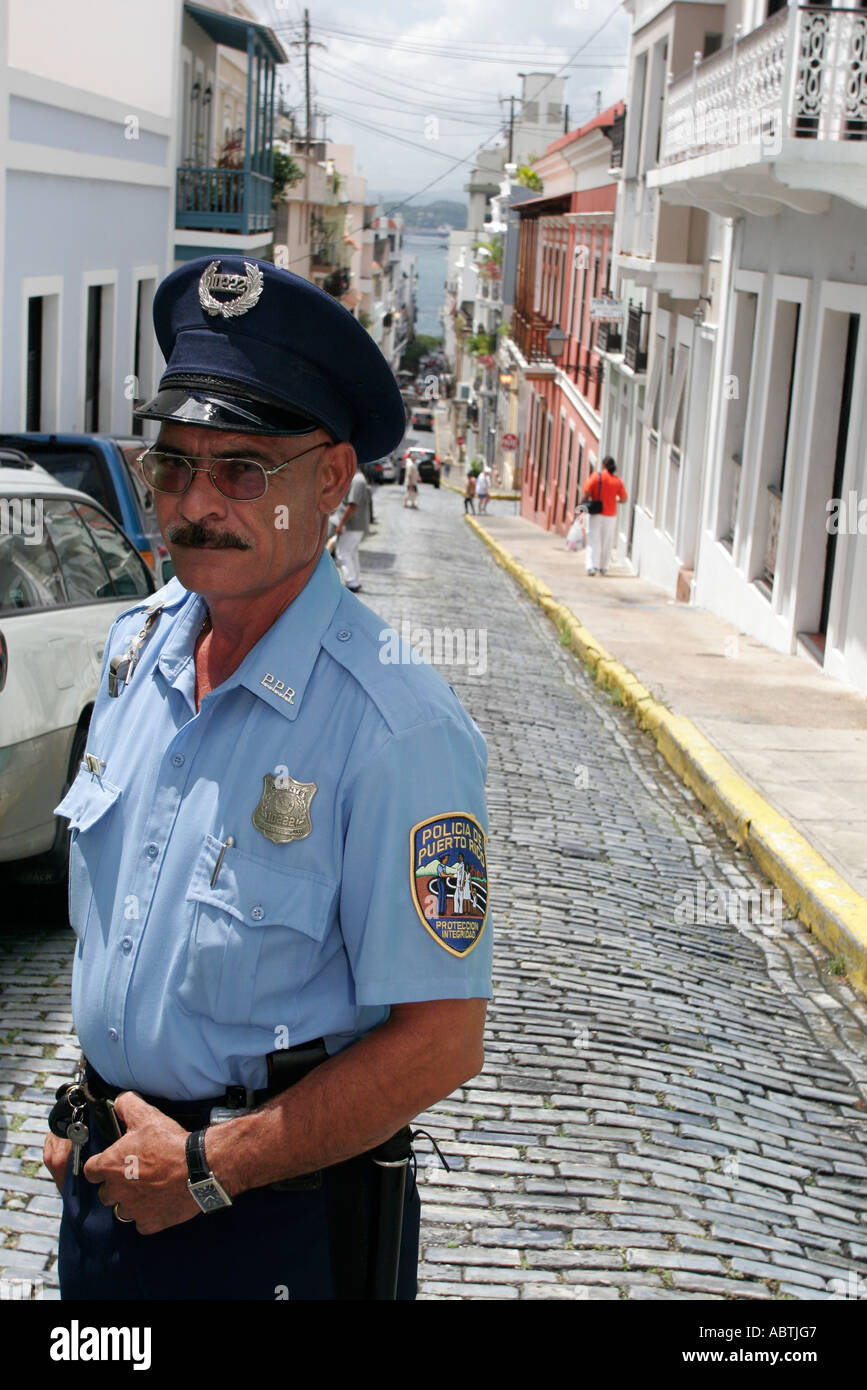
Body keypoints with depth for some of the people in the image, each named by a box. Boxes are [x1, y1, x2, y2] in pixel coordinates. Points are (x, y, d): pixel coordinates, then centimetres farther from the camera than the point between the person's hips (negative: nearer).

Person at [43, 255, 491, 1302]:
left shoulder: (396, 726, -23)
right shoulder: (137, 648, -1)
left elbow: (440, 1041, -22)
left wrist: (207, 1167, -18)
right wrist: (92, 1108, 10)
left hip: (278, 1221, -6)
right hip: (109, 1178, 7)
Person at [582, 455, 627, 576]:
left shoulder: (595, 476, -6)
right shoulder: (618, 480, 1)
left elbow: (586, 494, -11)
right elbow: (623, 499, 4)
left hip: (596, 514, -2)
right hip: (611, 516, 2)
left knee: (593, 540, 1)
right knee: (607, 542, 12)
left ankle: (592, 566, -12)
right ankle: (603, 567, 17)